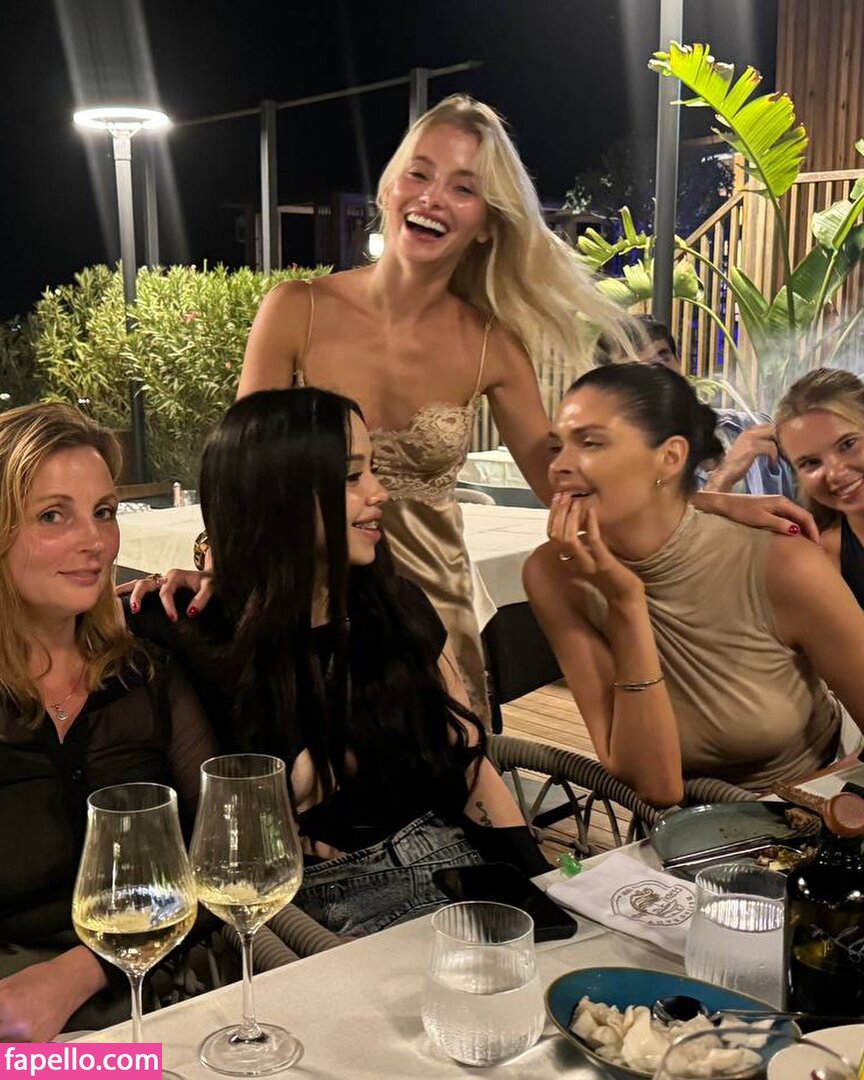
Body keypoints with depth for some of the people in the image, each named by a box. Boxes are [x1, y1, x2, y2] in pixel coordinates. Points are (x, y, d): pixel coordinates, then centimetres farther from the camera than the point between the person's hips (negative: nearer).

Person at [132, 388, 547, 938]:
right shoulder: (200, 643, -6)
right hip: (333, 899, -5)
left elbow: (470, 765, 9)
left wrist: (543, 885, 0)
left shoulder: (399, 606, 8)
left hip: (456, 862, 5)